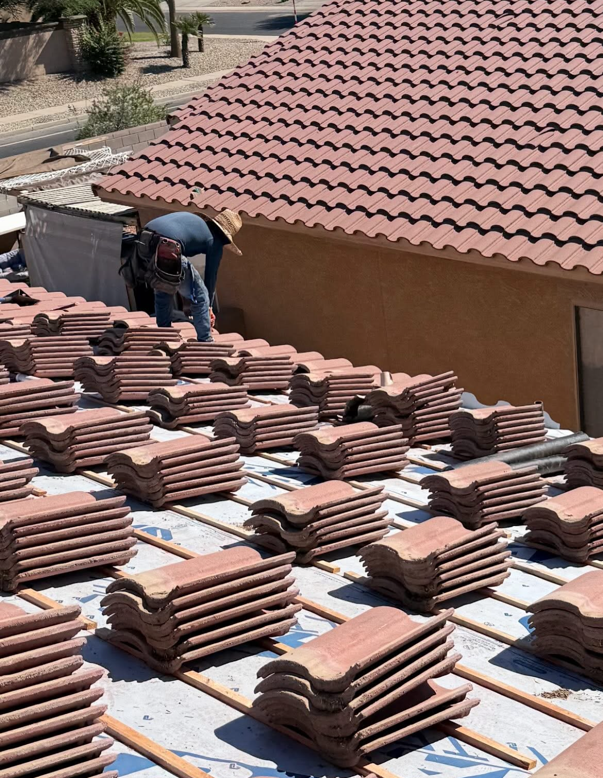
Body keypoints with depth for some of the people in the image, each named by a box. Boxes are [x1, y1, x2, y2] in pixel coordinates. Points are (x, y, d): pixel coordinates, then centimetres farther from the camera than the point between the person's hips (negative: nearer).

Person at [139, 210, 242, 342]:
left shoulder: (194, 220, 34)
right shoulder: (215, 241, 16)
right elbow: (211, 276, 22)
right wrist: (209, 306, 35)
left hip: (144, 241, 7)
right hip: (166, 247, -7)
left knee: (163, 290, 31)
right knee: (200, 296, 10)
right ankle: (205, 343, 14)